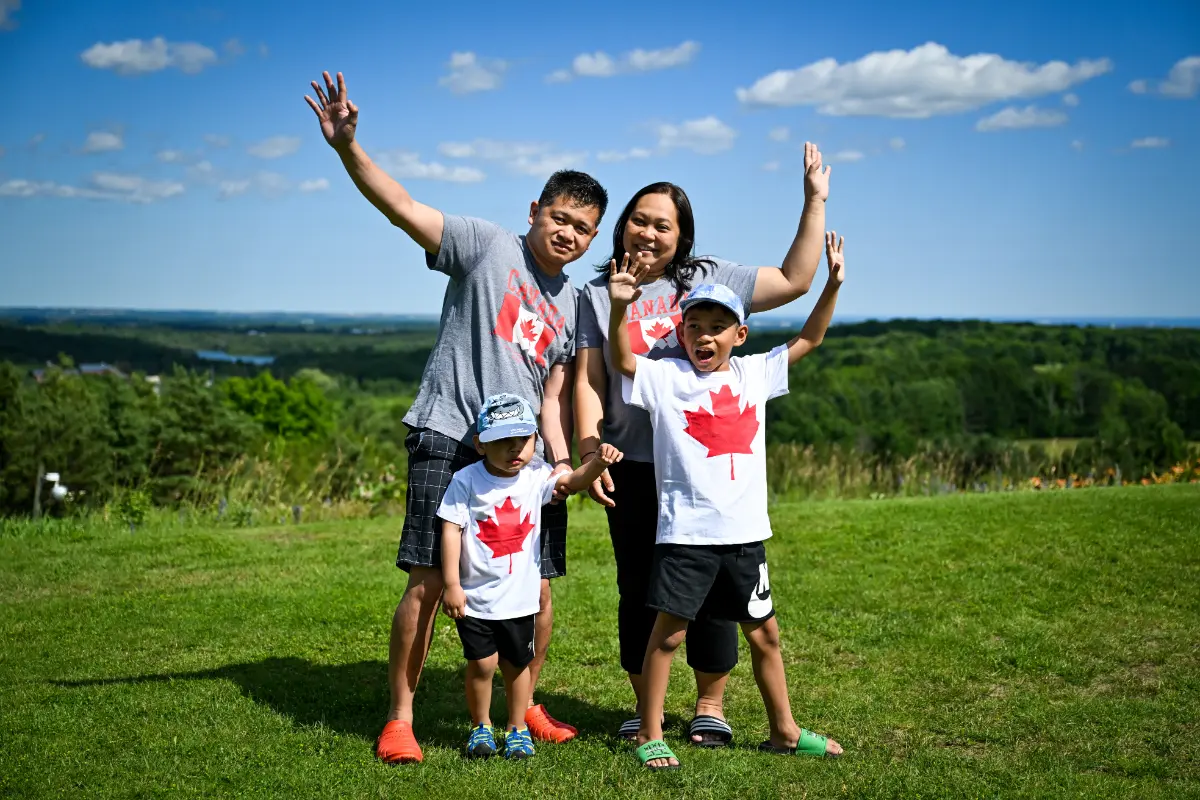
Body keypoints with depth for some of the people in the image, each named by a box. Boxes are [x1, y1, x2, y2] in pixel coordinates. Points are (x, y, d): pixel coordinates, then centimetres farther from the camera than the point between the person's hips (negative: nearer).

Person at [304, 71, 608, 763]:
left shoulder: (574, 304, 17)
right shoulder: (487, 245, 1)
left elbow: (552, 396, 13)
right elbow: (403, 207, -11)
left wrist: (563, 460, -3)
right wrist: (348, 147, -26)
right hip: (451, 438, -5)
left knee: (538, 583, 5)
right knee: (429, 580, -9)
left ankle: (526, 706, 25)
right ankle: (400, 719, 4)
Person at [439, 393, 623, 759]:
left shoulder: (535, 475, -1)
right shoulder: (467, 481, -11)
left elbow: (572, 481, -12)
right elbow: (451, 530, -10)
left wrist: (598, 461, -34)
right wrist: (451, 584, -14)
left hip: (519, 595, 3)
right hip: (475, 595, -3)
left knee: (517, 663, 13)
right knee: (481, 663, -3)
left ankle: (517, 728, 30)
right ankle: (481, 727, 20)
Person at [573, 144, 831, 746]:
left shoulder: (710, 279, 8)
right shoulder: (597, 294, 8)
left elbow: (793, 282, 9)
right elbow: (588, 380, 3)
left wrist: (814, 203, 7)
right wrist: (589, 454, -8)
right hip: (633, 467, 0)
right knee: (638, 589, 6)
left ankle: (710, 707, 19)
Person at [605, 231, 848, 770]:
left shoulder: (754, 373, 9)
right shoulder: (664, 377, -2)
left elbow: (808, 340, 14)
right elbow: (622, 360, -17)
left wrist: (833, 285, 6)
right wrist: (618, 308, -31)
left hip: (744, 531, 5)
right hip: (685, 532, -4)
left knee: (764, 631, 14)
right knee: (668, 631, -1)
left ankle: (783, 730, 28)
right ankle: (649, 735, 12)